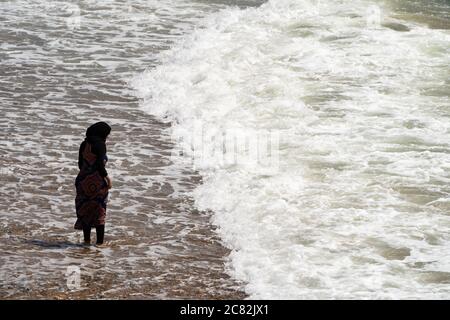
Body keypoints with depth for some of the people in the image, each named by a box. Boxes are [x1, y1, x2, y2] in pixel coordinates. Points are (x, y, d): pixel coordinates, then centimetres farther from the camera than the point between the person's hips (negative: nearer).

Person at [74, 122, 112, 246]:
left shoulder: (84, 144, 6)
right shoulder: (100, 145, -13)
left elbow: (80, 164, 12)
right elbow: (100, 164, -20)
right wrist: (106, 177, -8)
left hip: (83, 180, 5)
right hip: (97, 182, -5)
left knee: (85, 210, 12)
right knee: (99, 211, 4)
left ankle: (87, 239, 15)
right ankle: (100, 241, 5)